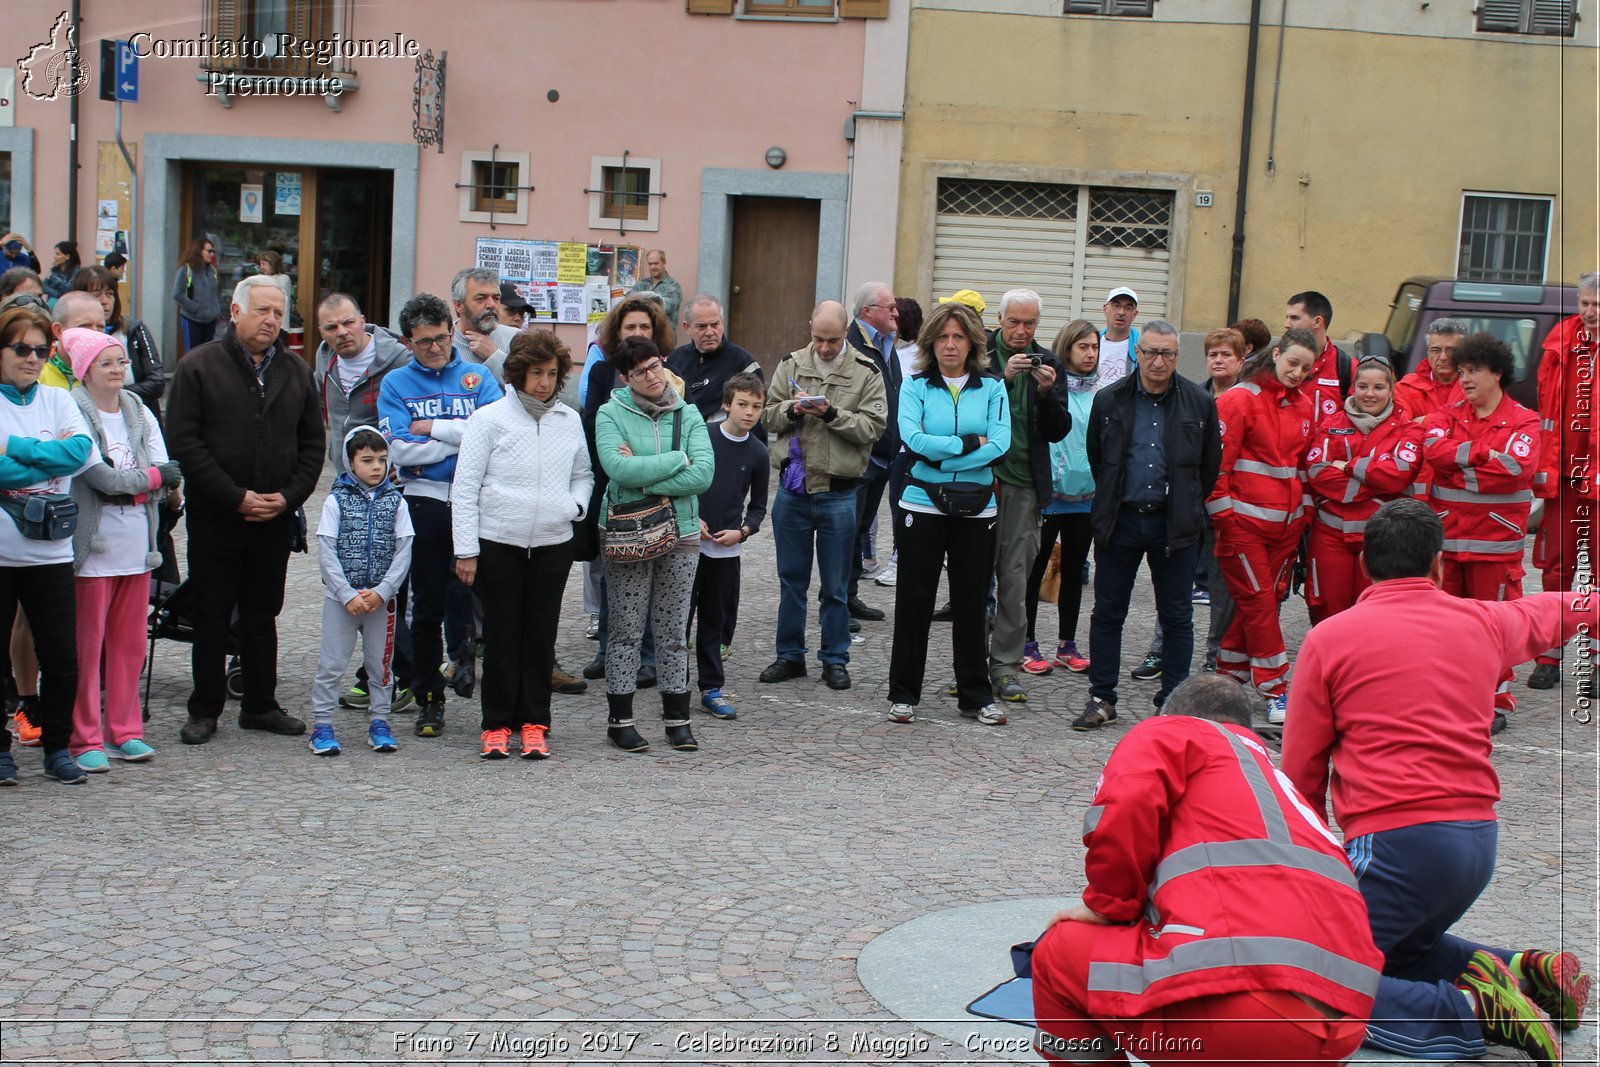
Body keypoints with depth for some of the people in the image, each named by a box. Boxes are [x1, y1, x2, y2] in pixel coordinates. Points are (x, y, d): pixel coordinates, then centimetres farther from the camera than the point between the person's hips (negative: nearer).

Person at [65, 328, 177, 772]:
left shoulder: (140, 413, 12)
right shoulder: (74, 414, -6)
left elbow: (167, 479, 3)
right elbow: (99, 477, -17)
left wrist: (121, 482, -14)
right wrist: (151, 476, -6)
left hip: (137, 546, 6)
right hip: (93, 547, -5)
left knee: (130, 643, 10)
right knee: (86, 644, -1)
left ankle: (123, 731, 19)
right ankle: (85, 739, 6)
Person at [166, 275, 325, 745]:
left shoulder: (296, 371, 9)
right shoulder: (199, 366, -4)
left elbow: (312, 444, 10)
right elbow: (184, 441, -10)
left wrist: (289, 496, -5)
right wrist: (235, 497, -15)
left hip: (275, 519, 3)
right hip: (214, 517, -3)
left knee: (262, 613, 12)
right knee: (212, 614, 4)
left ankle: (261, 705, 22)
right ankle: (204, 710, 14)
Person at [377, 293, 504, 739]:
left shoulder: (478, 376, 8)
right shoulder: (395, 384, 7)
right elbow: (398, 450, -7)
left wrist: (432, 427, -7)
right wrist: (462, 439, -7)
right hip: (425, 504, 1)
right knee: (427, 606, 7)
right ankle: (428, 700, 17)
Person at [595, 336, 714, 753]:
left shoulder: (688, 414, 5)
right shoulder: (611, 414, -3)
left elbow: (704, 474, -8)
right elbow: (618, 468, -19)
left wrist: (644, 477, -15)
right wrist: (678, 460, -11)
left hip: (681, 533, 3)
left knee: (674, 632, 8)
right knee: (626, 631, 3)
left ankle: (677, 718, 16)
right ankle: (620, 719, 12)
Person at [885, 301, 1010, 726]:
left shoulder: (992, 389, 5)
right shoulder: (915, 387, 3)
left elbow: (1000, 444, -9)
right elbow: (914, 439, -13)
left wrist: (941, 454, -13)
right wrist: (970, 443, -12)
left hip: (977, 508, 1)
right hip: (924, 504, -1)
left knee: (972, 602, 6)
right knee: (914, 600, 2)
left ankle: (976, 695, 17)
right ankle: (903, 695, 11)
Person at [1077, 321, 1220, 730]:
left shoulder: (1200, 403, 0)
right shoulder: (1109, 400, 2)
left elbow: (1210, 464, 10)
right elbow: (1095, 457, 14)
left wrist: (1189, 508, 9)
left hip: (1174, 524, 0)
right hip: (1120, 521, 1)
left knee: (1177, 617, 5)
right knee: (1108, 613, 5)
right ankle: (1102, 698, 14)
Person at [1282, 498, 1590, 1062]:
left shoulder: (1329, 638, -1)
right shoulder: (1483, 622, 11)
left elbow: (1301, 772, 4)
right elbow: (1545, 615, 35)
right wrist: (1588, 604, 57)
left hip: (1396, 843, -7)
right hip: (1480, 841, 7)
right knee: (1402, 950, 29)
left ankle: (1468, 1013, -19)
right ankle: (1521, 972, 6)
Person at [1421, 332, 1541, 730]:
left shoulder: (1523, 422, 1)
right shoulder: (1447, 416, 11)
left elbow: (1517, 468, -16)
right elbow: (1434, 450, -9)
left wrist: (1458, 473, -10)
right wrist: (1483, 454, -14)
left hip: (1496, 541, -3)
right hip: (1446, 537, 3)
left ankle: (1496, 701, 9)